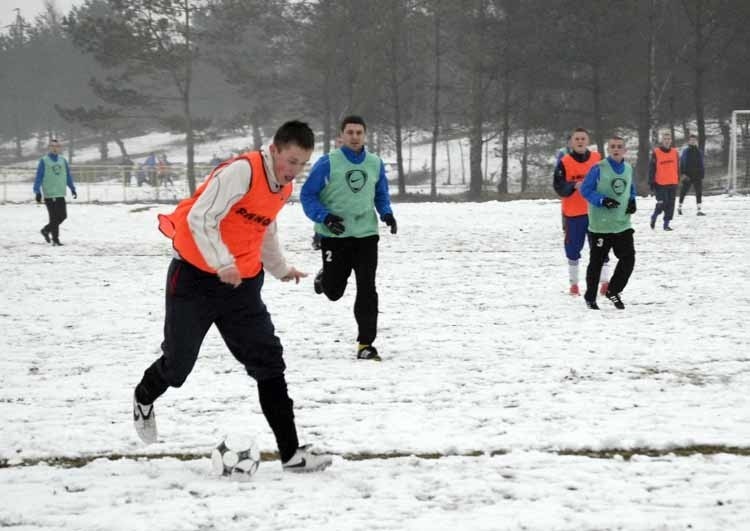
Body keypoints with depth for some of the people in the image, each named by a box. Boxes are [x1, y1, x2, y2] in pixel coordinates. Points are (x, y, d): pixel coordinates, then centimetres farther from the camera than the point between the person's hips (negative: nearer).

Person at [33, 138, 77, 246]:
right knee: (54, 217, -5)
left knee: (62, 216, 4)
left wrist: (72, 189, 16)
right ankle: (55, 239, 5)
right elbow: (38, 177, -5)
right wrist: (37, 192, -12)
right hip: (49, 194, -5)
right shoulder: (44, 161, -3)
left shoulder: (62, 160, 12)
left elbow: (68, 176, 19)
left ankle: (46, 230, 24)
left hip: (60, 194, 5)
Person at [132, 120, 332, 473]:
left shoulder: (283, 188, 7)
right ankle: (144, 399, 43)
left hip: (242, 284, 6)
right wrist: (223, 263, -38)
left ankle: (291, 453, -4)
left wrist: (280, 269, 33)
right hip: (195, 276, -6)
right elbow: (200, 218, -28)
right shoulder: (241, 171, -21)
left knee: (268, 363, -4)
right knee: (179, 362, 7)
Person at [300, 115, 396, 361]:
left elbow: (381, 194, 20)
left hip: (366, 235, 2)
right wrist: (324, 217, -18)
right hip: (334, 237, -2)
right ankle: (324, 277, 43)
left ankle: (365, 343, -1)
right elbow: (307, 195, -4)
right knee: (333, 291, 5)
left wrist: (386, 213, 0)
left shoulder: (376, 164, 6)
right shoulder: (327, 163, -8)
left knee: (367, 290, -7)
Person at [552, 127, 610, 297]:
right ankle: (574, 284, 15)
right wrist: (574, 186, -25)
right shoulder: (564, 162, -3)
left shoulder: (597, 159, 4)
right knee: (573, 249, 4)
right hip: (573, 213, -1)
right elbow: (558, 187, -8)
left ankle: (604, 282, 5)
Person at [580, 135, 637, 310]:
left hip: (622, 224, 5)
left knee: (628, 258, -2)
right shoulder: (598, 169, -10)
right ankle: (590, 297, 19)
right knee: (596, 262, 3)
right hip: (600, 225, -5)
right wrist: (602, 200, -20)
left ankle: (613, 291, 17)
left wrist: (632, 201, 2)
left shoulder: (628, 169, 8)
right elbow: (585, 190, -8)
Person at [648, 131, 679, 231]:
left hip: (672, 184, 4)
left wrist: (678, 181, 15)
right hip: (660, 184, -4)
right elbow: (651, 169, -5)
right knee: (662, 204, -10)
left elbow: (677, 168, 16)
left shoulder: (675, 152, 8)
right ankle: (654, 216, 18)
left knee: (670, 205, 3)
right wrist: (651, 184, -8)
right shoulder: (656, 153, -5)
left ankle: (666, 223, 11)